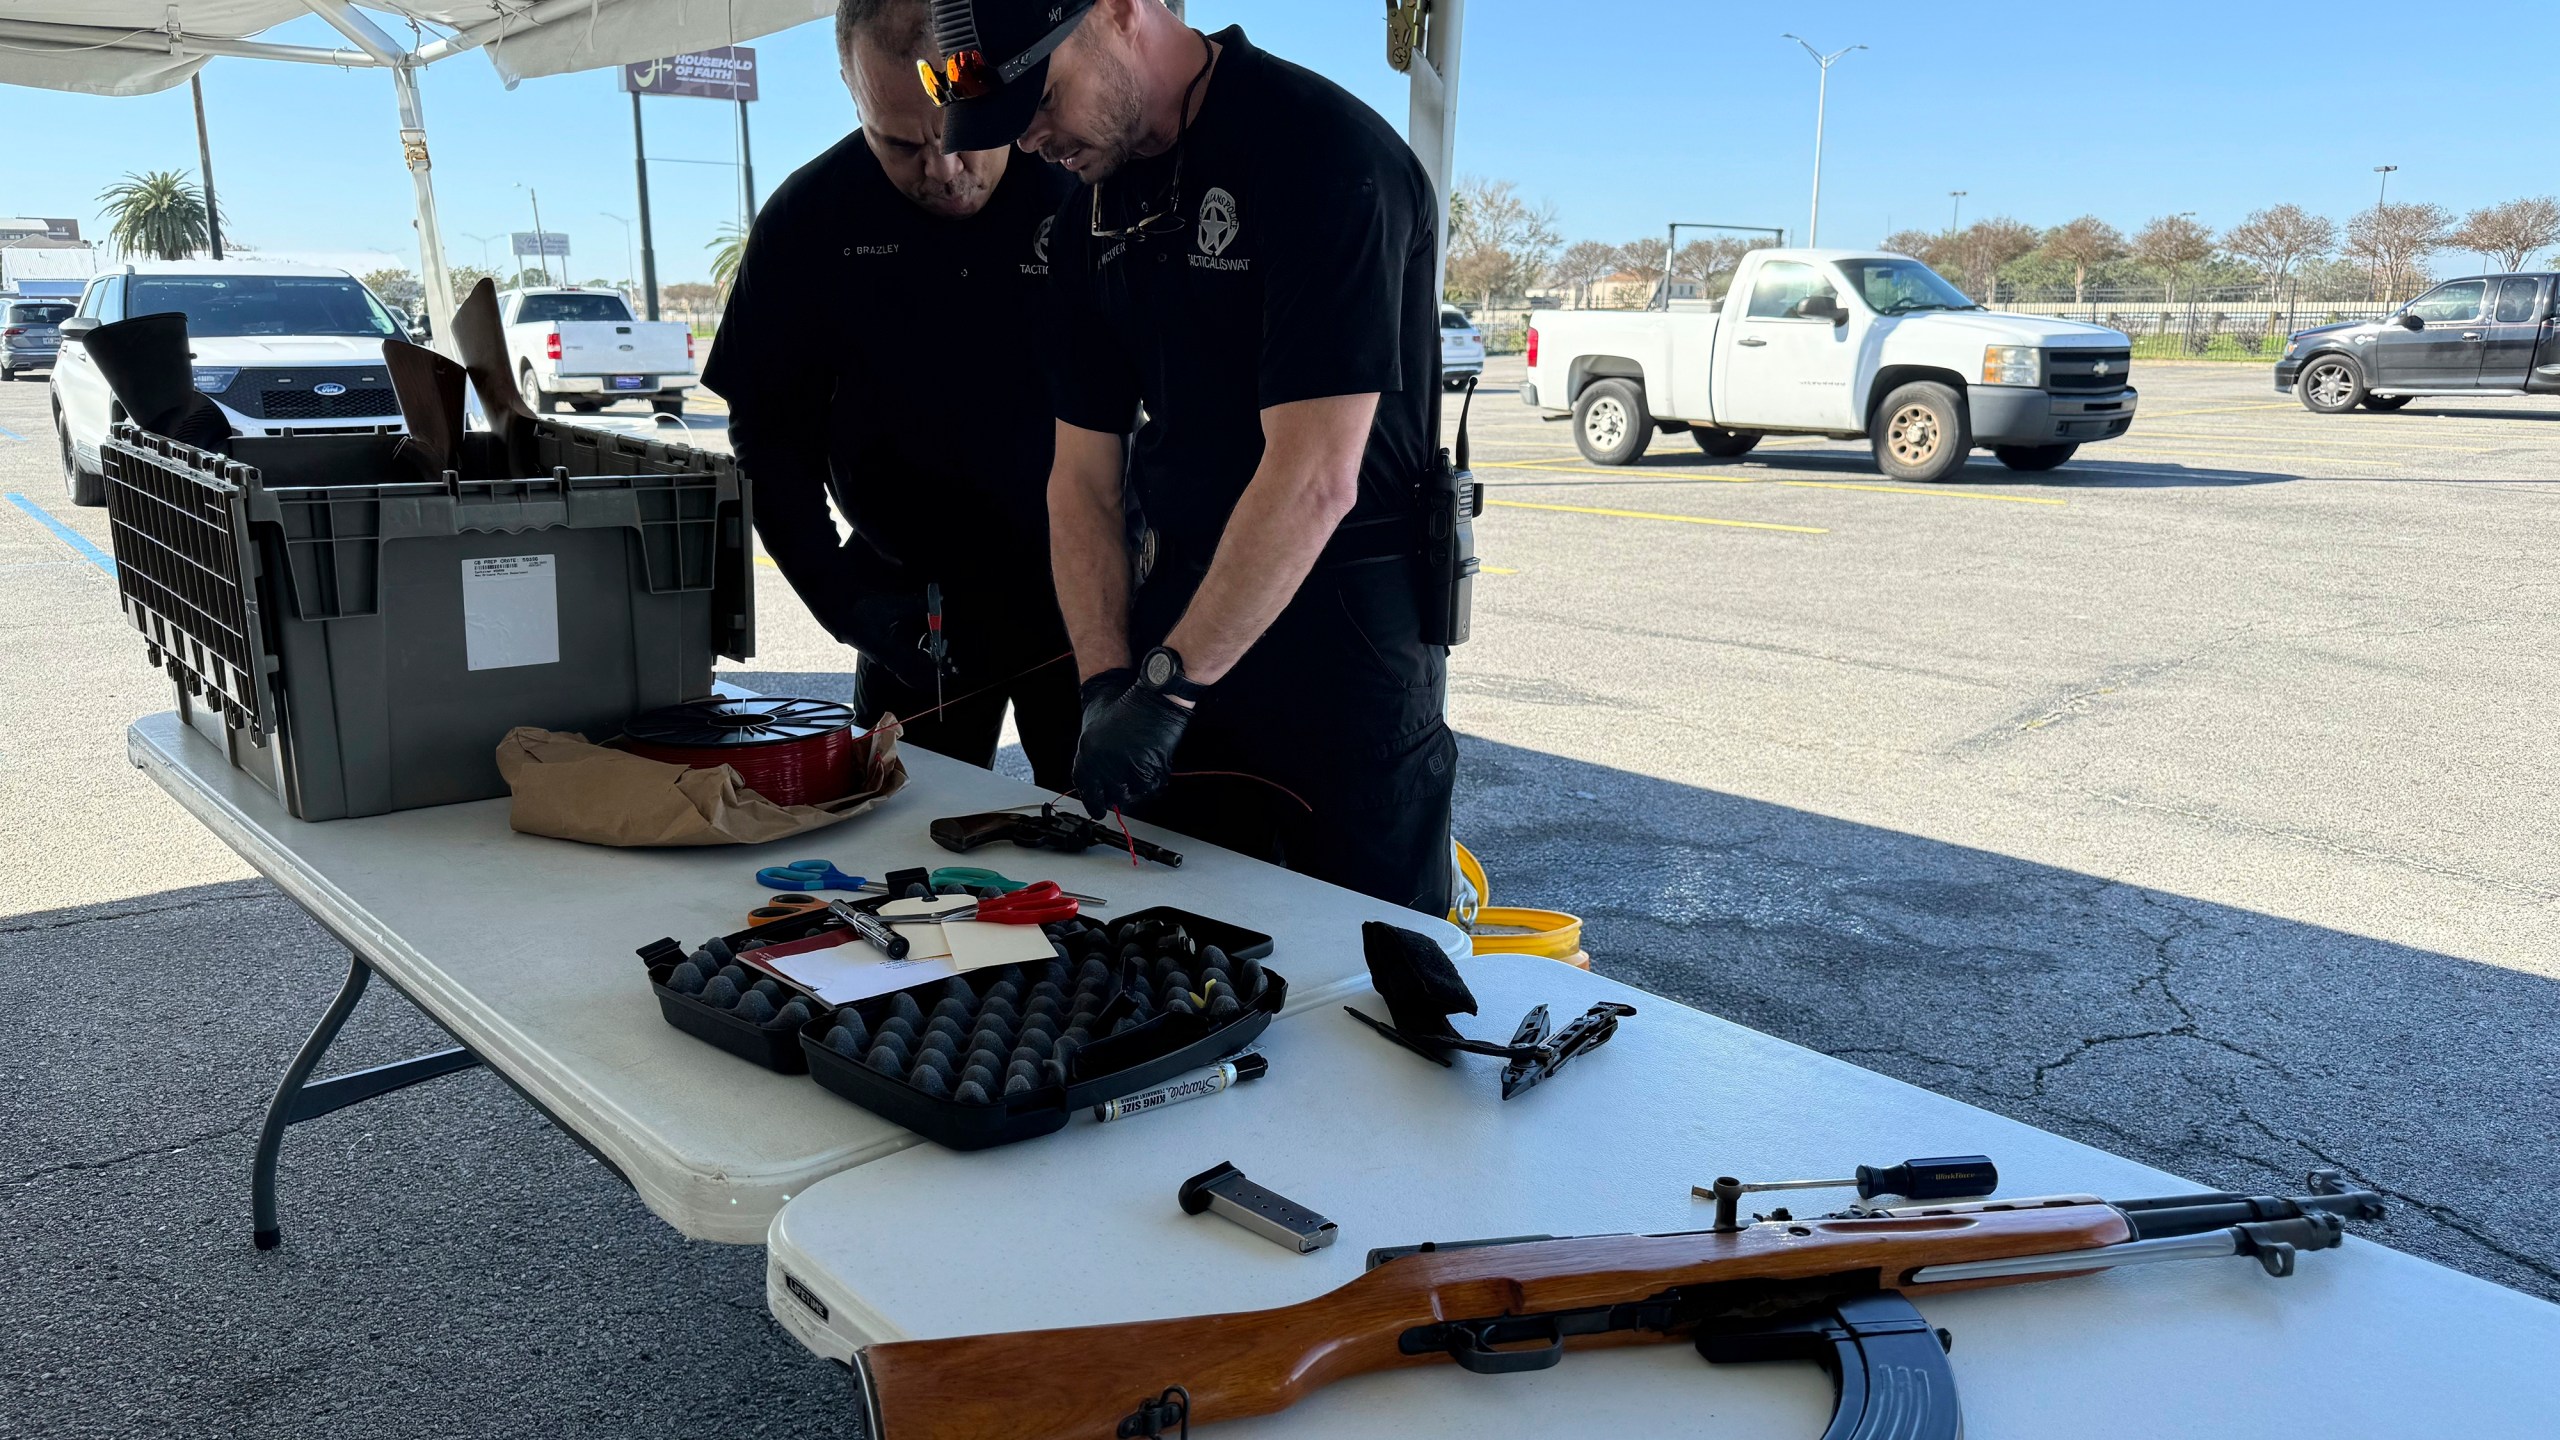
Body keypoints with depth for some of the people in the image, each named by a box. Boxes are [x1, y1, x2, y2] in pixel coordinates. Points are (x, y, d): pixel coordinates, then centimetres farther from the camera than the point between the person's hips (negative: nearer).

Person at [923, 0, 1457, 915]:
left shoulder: (1324, 153, -16)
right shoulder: (1092, 210, 8)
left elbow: (1315, 480, -23)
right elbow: (1082, 480, 8)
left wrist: (1165, 687, -21)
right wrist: (1106, 686, -4)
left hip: (1349, 633, -6)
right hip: (1177, 615, 7)